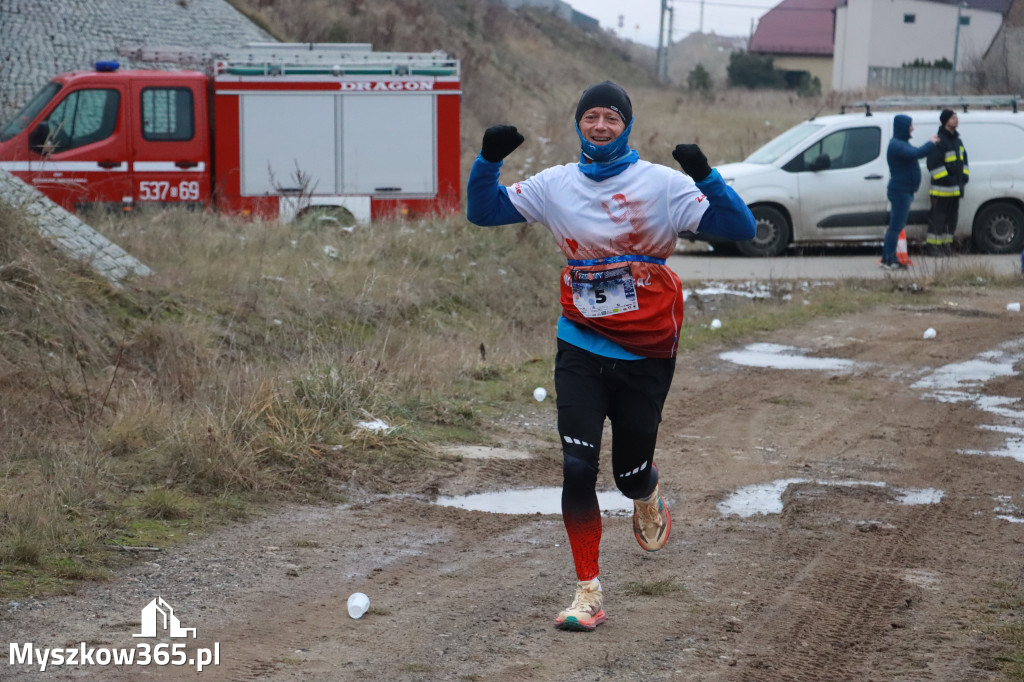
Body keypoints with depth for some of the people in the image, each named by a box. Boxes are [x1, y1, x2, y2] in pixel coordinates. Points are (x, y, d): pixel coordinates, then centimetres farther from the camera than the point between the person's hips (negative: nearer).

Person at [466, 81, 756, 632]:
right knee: (577, 468, -10)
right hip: (580, 349, 2)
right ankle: (588, 594, 0)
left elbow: (740, 228, -15)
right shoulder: (556, 186, 2)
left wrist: (704, 176, -30)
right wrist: (489, 160, -11)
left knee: (631, 475, 9)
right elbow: (483, 211, 6)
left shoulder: (662, 184, -8)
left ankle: (649, 497, 48)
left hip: (647, 355, -2)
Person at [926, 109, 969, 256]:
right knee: (938, 217, -7)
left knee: (952, 217, 12)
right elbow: (934, 164, -16)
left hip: (955, 188, 9)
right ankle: (932, 245, -4)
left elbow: (963, 159, 27)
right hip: (942, 189, -9)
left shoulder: (957, 140, 18)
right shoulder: (939, 141, -11)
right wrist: (944, 178, -18)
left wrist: (965, 176, 15)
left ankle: (946, 244, 19)